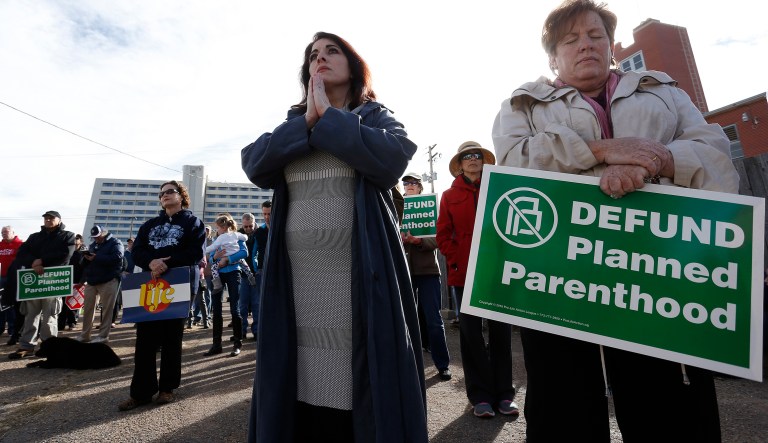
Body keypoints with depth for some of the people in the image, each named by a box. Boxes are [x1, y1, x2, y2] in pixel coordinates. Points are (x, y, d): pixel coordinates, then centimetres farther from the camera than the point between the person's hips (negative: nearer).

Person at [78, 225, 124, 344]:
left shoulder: (115, 243, -1)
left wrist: (96, 258, -19)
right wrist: (86, 257, -4)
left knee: (107, 309, -3)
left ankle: (103, 335, 4)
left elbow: (116, 258, -19)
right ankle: (85, 335, 18)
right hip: (91, 281, 7)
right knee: (88, 308, 9)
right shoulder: (93, 245, 21)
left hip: (109, 281, -7)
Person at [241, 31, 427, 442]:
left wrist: (327, 115, -6)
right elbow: (253, 164, 3)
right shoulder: (293, 123, 20)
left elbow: (392, 157, -13)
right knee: (301, 378, 7)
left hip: (359, 272, -3)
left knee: (361, 390, -1)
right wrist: (307, 122, -5)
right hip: (297, 275, 4)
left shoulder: (376, 116, 9)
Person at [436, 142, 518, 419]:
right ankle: (480, 395, 15)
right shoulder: (450, 195, 9)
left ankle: (503, 393, 18)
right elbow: (443, 235, 4)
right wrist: (456, 260, -9)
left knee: (500, 330, 6)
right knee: (471, 332, 4)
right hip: (464, 272, 0)